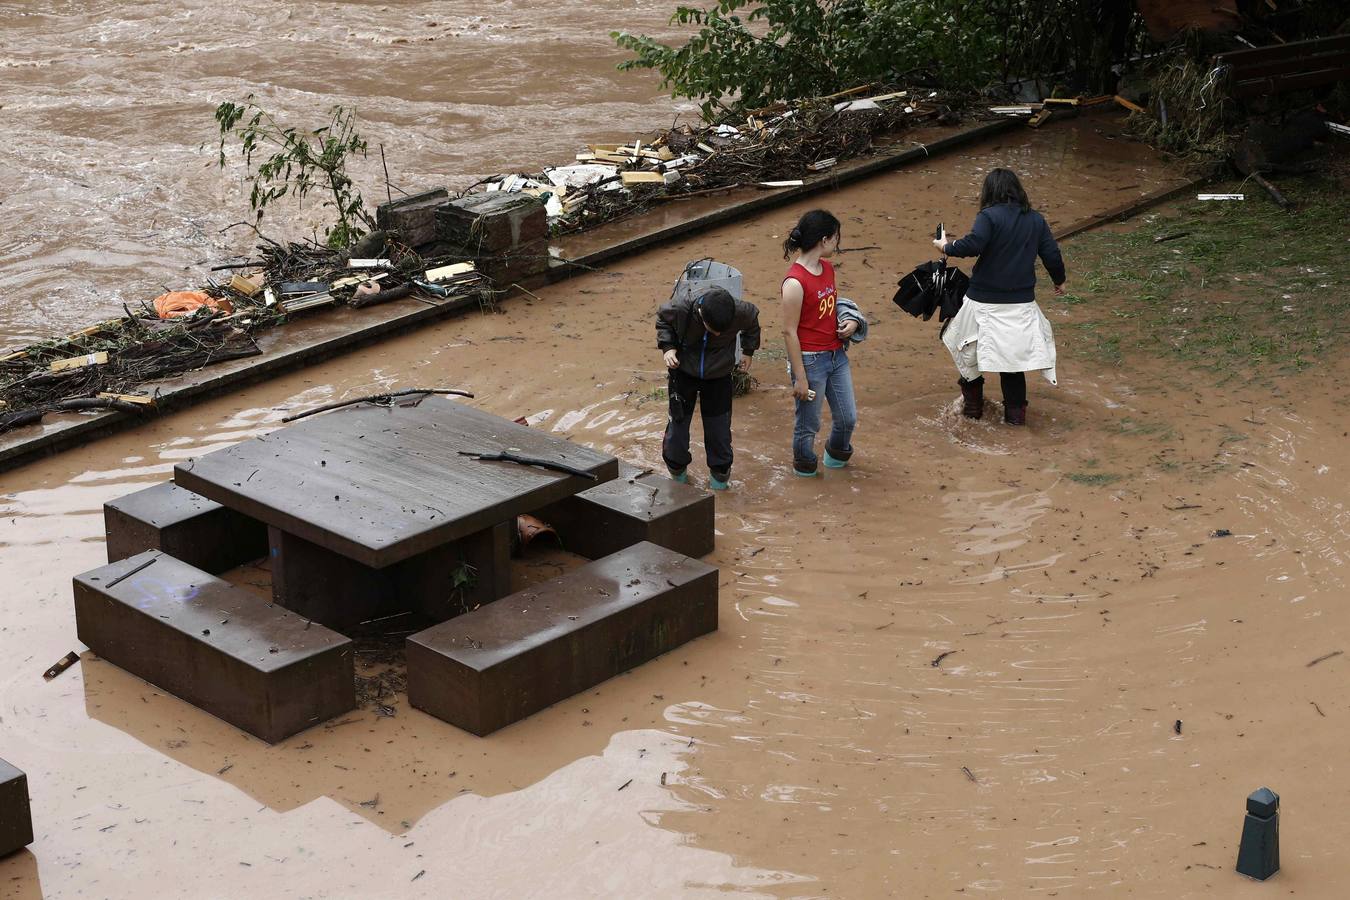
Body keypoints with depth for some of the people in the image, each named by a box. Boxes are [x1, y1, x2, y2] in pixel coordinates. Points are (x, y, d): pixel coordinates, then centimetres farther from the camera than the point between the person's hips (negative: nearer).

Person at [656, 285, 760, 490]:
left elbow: (752, 322, -2)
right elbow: (662, 319, -7)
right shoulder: (680, 310, -33)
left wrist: (748, 352, 3)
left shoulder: (741, 312, -30)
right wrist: (667, 347, -20)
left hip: (719, 377, 0)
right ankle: (677, 471, 33)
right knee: (678, 421, 9)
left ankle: (720, 476, 28)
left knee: (719, 427, 8)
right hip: (684, 372, 0)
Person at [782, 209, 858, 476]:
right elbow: (789, 332, -19)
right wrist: (800, 378, -16)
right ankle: (804, 466, 34)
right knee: (809, 423, 10)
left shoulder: (827, 268, 2)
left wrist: (851, 321, -3)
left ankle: (836, 454, 44)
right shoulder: (795, 282, -23)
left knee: (848, 418, 17)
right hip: (810, 360, -8)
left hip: (837, 355, 8)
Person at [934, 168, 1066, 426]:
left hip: (984, 301, -4)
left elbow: (972, 245, -26)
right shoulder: (1036, 220, 5)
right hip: (1021, 303, 4)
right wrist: (1059, 280, 25)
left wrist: (946, 247, -9)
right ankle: (1015, 411, 14)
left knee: (970, 351, 16)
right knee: (1014, 354, 14)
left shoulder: (989, 216, -12)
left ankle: (972, 404, 25)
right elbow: (1051, 254, 8)